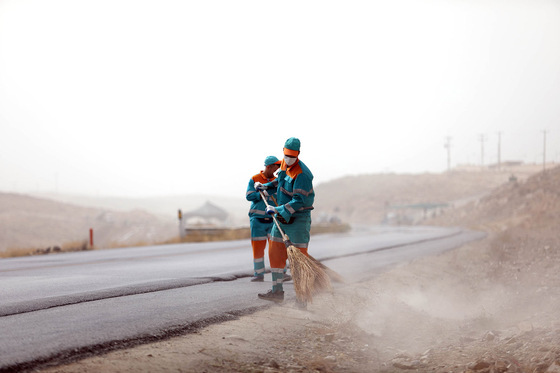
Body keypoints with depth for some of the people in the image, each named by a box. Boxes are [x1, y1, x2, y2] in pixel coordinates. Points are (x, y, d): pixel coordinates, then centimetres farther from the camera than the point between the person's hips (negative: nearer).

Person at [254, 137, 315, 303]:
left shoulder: (301, 174, -22)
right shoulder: (284, 164, 7)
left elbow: (299, 200, -25)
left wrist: (279, 210, -27)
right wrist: (267, 186, 22)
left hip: (298, 219, -9)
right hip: (282, 216, 9)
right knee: (275, 252, 8)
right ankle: (277, 291, 14)